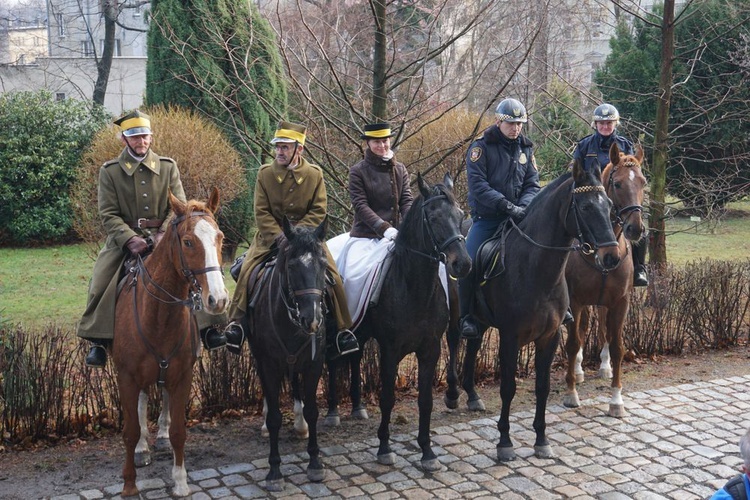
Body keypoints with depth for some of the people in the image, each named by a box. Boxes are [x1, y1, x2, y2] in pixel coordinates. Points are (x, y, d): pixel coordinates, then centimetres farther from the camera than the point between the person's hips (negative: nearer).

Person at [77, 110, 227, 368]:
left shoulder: (168, 167, 6)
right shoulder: (110, 171, 2)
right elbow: (108, 214, -4)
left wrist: (164, 234, -16)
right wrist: (130, 239, -20)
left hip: (163, 237, 1)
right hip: (124, 238, 0)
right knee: (100, 283, -18)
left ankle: (206, 326, -10)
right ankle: (99, 341, -2)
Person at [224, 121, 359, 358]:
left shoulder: (315, 174, -2)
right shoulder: (265, 174, -2)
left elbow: (319, 211, -5)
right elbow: (262, 213, -5)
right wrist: (280, 238, -19)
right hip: (271, 234, 0)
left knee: (333, 274, -15)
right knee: (247, 269, -22)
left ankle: (343, 329, -1)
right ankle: (236, 323, -11)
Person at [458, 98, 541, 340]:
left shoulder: (526, 148, 10)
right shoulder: (481, 146, -5)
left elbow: (532, 184, 7)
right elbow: (477, 184, -15)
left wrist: (523, 206, -14)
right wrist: (506, 205, -23)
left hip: (518, 216, 4)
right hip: (487, 218, -4)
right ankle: (466, 316, -2)